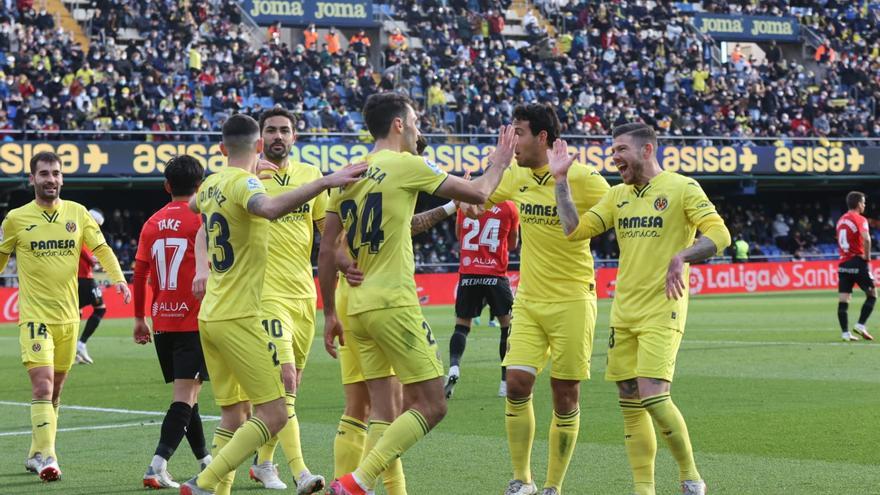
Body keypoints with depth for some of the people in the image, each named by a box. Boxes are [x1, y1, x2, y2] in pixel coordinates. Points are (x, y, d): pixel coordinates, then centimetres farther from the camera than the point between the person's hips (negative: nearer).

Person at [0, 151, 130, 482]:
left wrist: (118, 278, -15)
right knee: (42, 385, -17)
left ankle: (35, 455, 25)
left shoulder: (77, 213, 5)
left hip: (69, 316, 4)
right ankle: (47, 458, -20)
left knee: (54, 390, 12)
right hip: (35, 315, -4)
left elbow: (101, 248, 0)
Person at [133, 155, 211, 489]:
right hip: (195, 321, -5)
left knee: (185, 394, 17)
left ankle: (205, 460, 28)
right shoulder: (202, 220, -7)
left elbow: (139, 275, 6)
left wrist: (139, 318, 14)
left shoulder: (152, 224, 7)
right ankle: (158, 465, -21)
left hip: (162, 321, 5)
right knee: (185, 396, -8)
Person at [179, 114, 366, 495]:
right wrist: (326, 182, -44)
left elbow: (194, 204, 37)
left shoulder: (211, 184, 11)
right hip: (238, 318, -9)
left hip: (210, 317, 9)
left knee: (234, 415, 12)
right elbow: (271, 208, -38)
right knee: (274, 414, -7)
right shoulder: (242, 182, -14)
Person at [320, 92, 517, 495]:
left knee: (384, 412, 11)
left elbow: (327, 252, 13)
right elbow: (477, 193, 0)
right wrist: (498, 165, 20)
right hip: (394, 303, -8)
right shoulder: (406, 165, -5)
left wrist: (329, 314, 19)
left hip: (357, 306, 8)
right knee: (431, 405, -3)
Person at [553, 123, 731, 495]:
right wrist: (561, 180, 4)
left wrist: (681, 257, -29)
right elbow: (575, 229, 8)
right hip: (623, 313, 7)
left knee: (653, 397, -17)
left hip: (662, 311, -7)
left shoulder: (681, 188, -5)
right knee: (630, 404, 5)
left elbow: (719, 234, -14)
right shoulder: (618, 195, 14)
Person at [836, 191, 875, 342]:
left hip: (843, 263, 6)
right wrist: (867, 256, -13)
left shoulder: (841, 220, 14)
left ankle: (845, 332, -2)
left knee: (843, 300, 1)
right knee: (872, 295, 6)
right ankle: (860, 325, -5)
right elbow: (866, 239, -26)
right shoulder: (860, 219, -9)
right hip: (858, 262, -6)